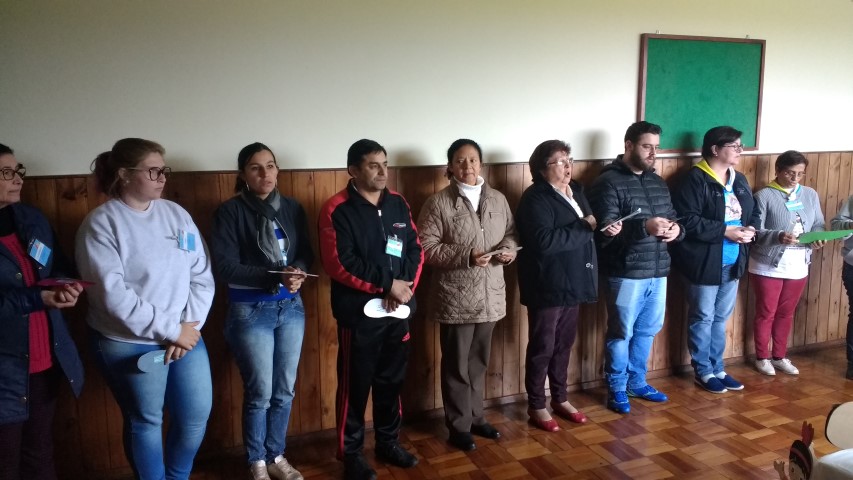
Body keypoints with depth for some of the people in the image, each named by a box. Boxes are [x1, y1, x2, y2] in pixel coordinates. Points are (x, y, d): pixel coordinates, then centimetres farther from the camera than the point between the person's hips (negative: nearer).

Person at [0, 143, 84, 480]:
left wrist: (66, 286, -9)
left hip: (47, 359, 5)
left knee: (40, 452, 18)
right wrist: (39, 298, -22)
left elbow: (60, 267, 13)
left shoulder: (32, 218, 8)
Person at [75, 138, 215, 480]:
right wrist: (170, 329, -17)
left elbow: (202, 276, 3)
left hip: (185, 336, 5)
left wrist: (189, 325, -9)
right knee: (145, 422, 10)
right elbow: (112, 295, -18)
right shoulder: (101, 224, -10)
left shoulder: (177, 214, 4)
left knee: (197, 415, 11)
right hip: (127, 343, -4)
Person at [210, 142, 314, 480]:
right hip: (250, 311, -4)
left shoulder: (292, 208, 5)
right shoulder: (230, 212, -9)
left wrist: (298, 271, -15)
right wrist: (276, 277, -22)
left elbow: (307, 253, 9)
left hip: (291, 307, 4)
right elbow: (224, 266, -15)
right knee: (260, 392, 4)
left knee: (285, 390, 12)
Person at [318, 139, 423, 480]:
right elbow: (339, 264, -18)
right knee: (355, 385, 5)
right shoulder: (337, 210, -10)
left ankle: (389, 442, 34)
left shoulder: (398, 204, 7)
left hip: (398, 310, 5)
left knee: (391, 381, 16)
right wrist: (388, 284, -17)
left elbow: (416, 249, 9)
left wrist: (406, 286, -9)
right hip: (359, 313, -5)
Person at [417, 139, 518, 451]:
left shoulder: (498, 199, 7)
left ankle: (476, 418, 34)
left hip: (490, 295, 5)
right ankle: (459, 427, 21)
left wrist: (508, 249, -8)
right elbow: (427, 249, -12)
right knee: (457, 365, 6)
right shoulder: (438, 203, -8)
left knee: (479, 362, 18)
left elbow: (511, 233, 15)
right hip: (455, 298, -5)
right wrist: (467, 255, -22)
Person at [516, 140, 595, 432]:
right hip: (547, 286, -8)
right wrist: (584, 228, -20)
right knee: (542, 347, 4)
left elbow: (587, 228, 19)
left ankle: (560, 399, 33)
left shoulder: (576, 191, 11)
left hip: (573, 283, 8)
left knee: (564, 344, 18)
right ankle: (536, 406, 19)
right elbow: (545, 241, -29)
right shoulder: (535, 198, -16)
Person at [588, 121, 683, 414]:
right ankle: (616, 389, 20)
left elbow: (673, 217, 16)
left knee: (647, 330, 17)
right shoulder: (608, 182, -11)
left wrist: (676, 229, -8)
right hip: (625, 273, -7)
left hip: (657, 271, 8)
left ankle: (637, 383, 33)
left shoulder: (657, 182, 14)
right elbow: (606, 229, -20)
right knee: (621, 333, 4)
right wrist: (644, 227, -33)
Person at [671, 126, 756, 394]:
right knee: (703, 319, 6)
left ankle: (717, 369, 30)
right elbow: (687, 221, -22)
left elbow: (749, 215, 19)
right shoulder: (695, 180, -15)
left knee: (721, 318, 17)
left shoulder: (739, 180, 11)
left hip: (732, 263, 8)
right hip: (705, 263, -8)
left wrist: (748, 230, -3)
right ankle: (704, 372, 20)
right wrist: (725, 231, -22)